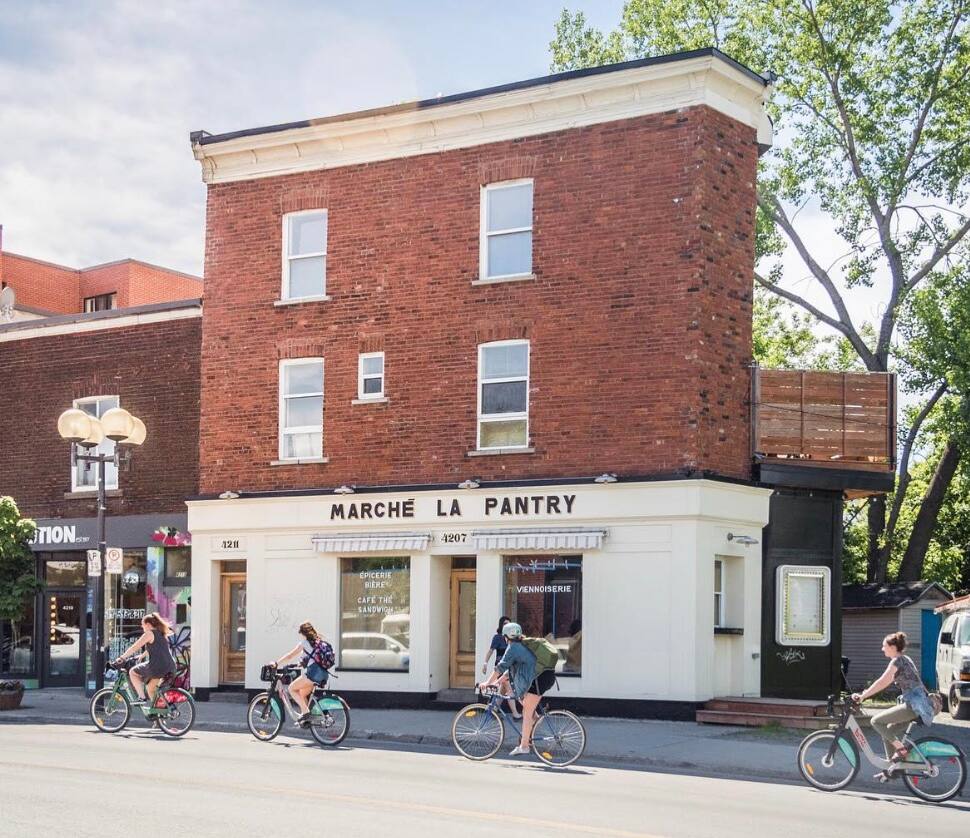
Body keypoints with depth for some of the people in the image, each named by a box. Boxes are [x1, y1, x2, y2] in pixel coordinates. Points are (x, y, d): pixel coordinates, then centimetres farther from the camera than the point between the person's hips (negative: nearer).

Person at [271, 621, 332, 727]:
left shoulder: (305, 642, 1)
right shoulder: (320, 642, 22)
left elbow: (290, 655, 0)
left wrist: (276, 663, 5)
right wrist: (302, 663, 47)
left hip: (314, 672, -8)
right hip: (324, 674, 8)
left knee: (292, 688, 4)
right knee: (302, 694, 21)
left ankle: (305, 712, -8)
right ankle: (306, 720, 17)